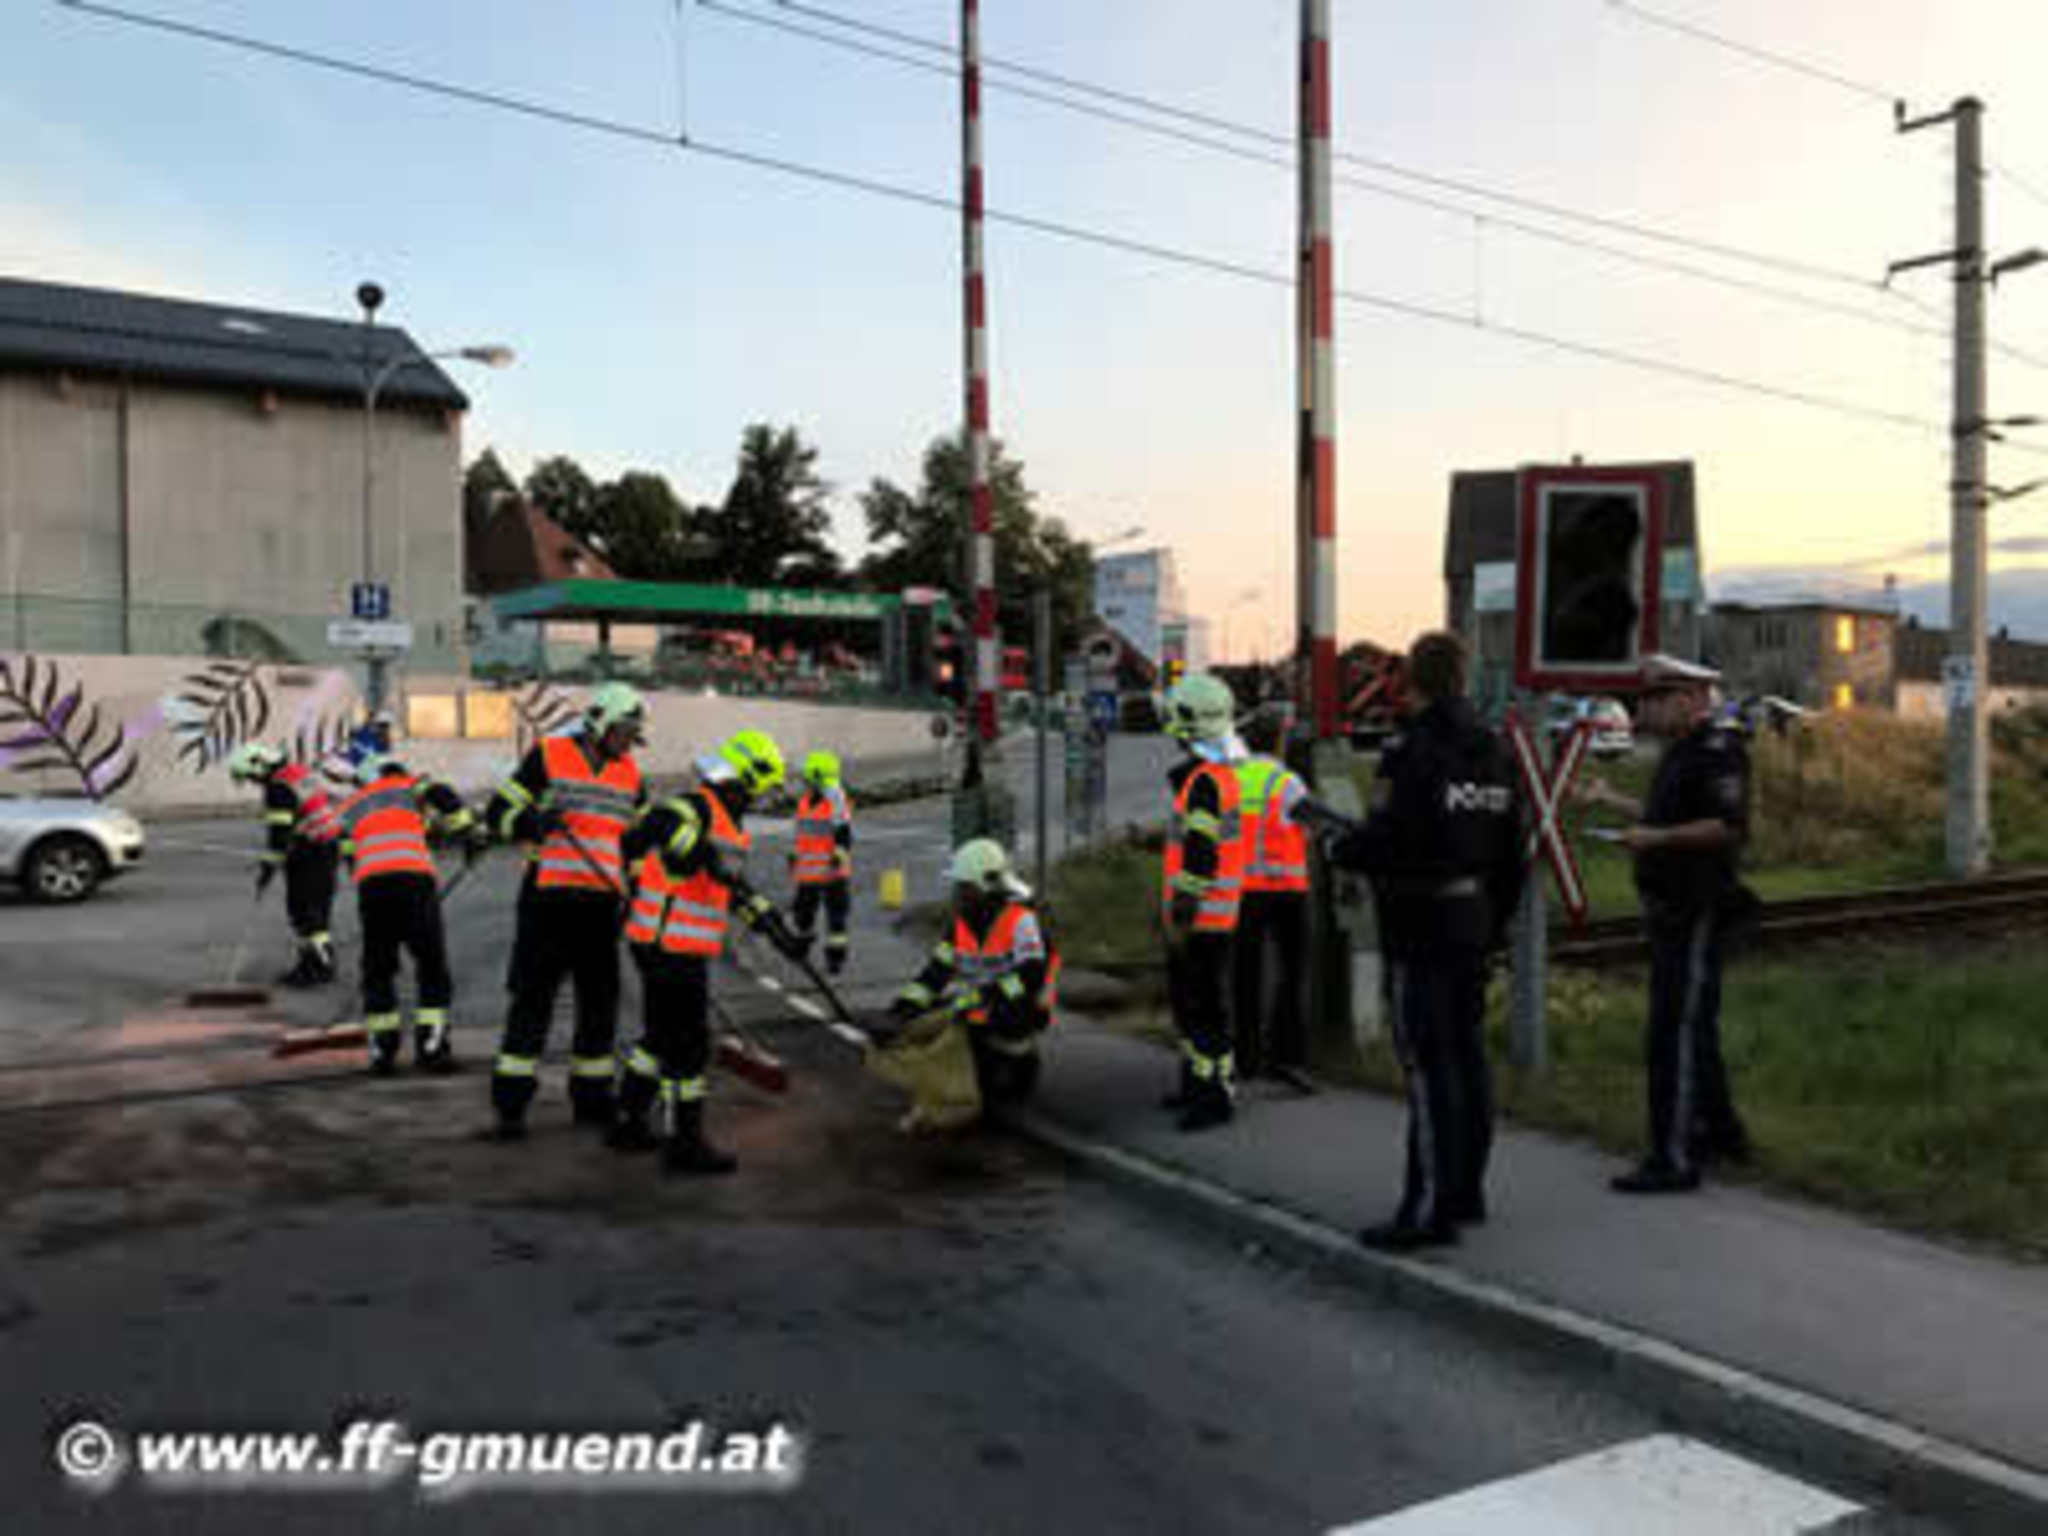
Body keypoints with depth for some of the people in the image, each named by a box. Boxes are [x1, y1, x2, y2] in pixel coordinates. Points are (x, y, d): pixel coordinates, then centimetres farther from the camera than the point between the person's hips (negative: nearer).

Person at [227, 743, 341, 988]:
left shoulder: (279, 787, -17)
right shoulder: (298, 771, 13)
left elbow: (279, 831, -19)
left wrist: (268, 868, -14)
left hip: (312, 854, -10)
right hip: (328, 845, 10)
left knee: (308, 911, -8)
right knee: (299, 909, 15)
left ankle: (322, 966, -7)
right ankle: (309, 962, 21)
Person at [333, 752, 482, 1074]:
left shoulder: (349, 807, 32)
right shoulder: (409, 786, 23)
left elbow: (349, 855, 26)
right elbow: (442, 798, 2)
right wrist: (472, 833, 3)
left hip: (370, 882, 3)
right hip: (414, 875, -3)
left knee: (377, 969, 15)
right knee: (432, 964, 5)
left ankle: (382, 1048, 15)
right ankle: (431, 1046, 0)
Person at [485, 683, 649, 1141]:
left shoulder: (630, 774, 13)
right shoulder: (548, 756, -2)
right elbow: (498, 811, -3)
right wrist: (531, 821, -22)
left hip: (601, 902, 5)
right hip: (548, 896, -5)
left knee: (600, 1001, 8)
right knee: (533, 999, -4)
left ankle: (590, 1098, 21)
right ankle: (510, 1104, 3)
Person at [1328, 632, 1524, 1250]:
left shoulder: (1411, 751, -15)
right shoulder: (1494, 752, 11)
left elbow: (1387, 842, -23)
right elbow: (1510, 851, 14)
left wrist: (1337, 847, -4)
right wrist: (1497, 921, 21)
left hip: (1421, 927, -8)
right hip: (1474, 922, 8)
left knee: (1428, 1066, -5)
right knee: (1467, 1057, 15)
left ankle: (1430, 1208, -2)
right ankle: (1467, 1190, 26)